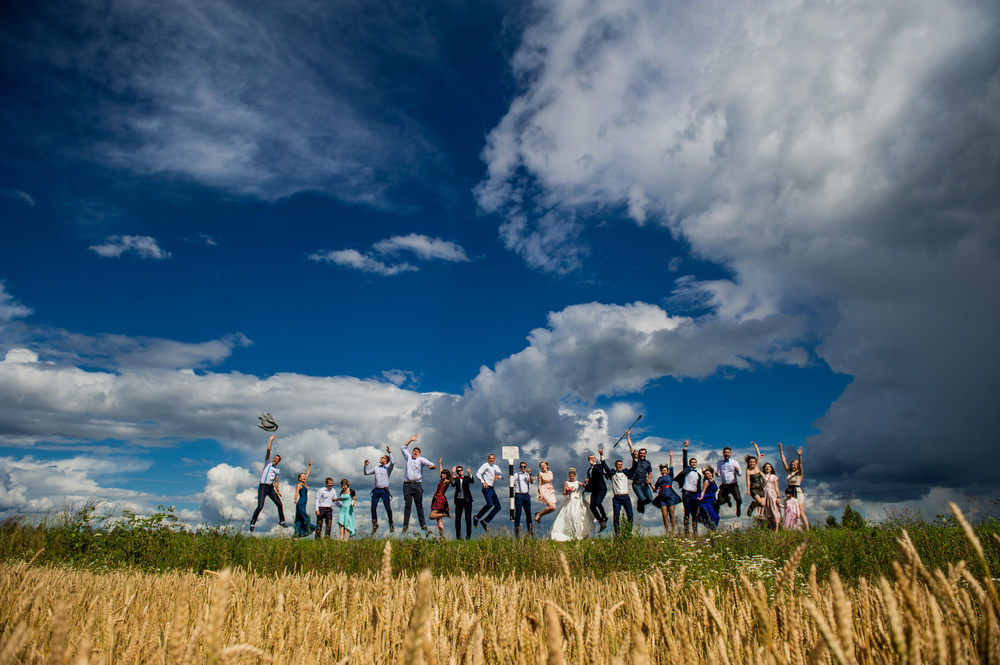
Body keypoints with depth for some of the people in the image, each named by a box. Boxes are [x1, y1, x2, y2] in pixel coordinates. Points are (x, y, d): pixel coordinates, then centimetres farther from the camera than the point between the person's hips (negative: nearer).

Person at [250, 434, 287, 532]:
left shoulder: (277, 470, 20)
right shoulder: (268, 462, 8)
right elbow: (268, 451, -2)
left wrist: (277, 490, 10)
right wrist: (271, 440, -4)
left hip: (271, 488, 5)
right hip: (263, 486, -5)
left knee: (279, 504, -2)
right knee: (260, 506, -14)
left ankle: (281, 521, 12)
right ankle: (252, 523, 2)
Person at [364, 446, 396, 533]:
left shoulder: (388, 468, 5)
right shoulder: (376, 468, 19)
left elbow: (393, 462, -15)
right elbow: (366, 473, 25)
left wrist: (389, 452, -14)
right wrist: (365, 466, 11)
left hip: (384, 490, -4)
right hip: (376, 490, 4)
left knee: (388, 508, -7)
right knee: (373, 508, -1)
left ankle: (391, 524, 7)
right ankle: (375, 524, 13)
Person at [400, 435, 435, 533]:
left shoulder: (421, 459, 8)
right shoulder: (408, 457, 18)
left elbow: (429, 463, -8)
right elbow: (403, 448, 25)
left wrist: (431, 466, -31)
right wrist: (410, 440, 21)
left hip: (417, 485, -2)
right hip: (407, 484, 2)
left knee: (419, 505, 0)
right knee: (407, 504, -2)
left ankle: (423, 524, 3)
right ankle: (405, 525, -1)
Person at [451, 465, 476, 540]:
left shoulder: (467, 477, 8)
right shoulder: (455, 479, 8)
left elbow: (472, 481, -11)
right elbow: (453, 484, -13)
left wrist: (469, 474, -29)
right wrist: (453, 475, -30)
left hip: (467, 500, -1)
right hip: (458, 500, 1)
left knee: (468, 518, -2)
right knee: (457, 518, -1)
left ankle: (468, 535, 7)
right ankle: (458, 536, 5)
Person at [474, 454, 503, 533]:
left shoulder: (496, 467, 19)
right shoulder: (486, 465, -1)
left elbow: (502, 475, 9)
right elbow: (478, 474, -10)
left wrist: (498, 476, -13)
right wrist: (483, 482, -20)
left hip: (492, 489, 8)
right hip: (487, 488, -8)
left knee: (498, 507, 5)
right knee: (490, 504, -25)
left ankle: (485, 521, 10)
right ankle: (477, 517, -6)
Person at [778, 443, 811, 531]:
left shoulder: (799, 473, 1)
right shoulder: (788, 472, 12)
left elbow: (800, 464, -15)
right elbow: (783, 461, 8)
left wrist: (799, 455, -33)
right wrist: (780, 451, 3)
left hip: (798, 492, -4)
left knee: (801, 512, -10)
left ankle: (807, 530, -11)